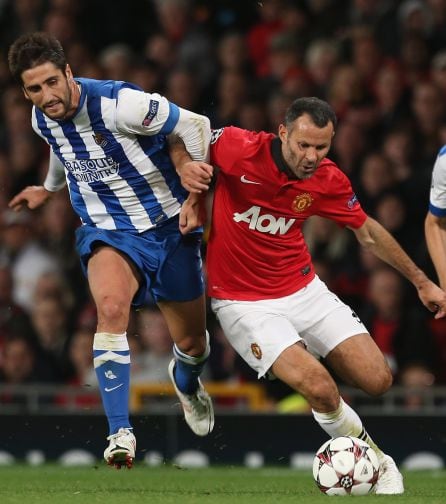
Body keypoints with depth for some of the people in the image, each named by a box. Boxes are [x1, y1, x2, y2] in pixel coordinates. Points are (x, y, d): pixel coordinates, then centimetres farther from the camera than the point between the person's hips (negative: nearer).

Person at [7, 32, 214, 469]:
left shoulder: (120, 104, -25)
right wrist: (49, 189, 40)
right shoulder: (42, 120, -4)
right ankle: (120, 433, -30)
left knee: (192, 344, 10)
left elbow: (194, 125, -14)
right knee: (111, 305, -32)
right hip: (107, 231, 2)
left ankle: (186, 381, 51)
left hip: (168, 225, -2)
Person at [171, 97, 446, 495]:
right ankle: (372, 458, 4)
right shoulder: (241, 149, -20)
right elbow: (181, 136, -3)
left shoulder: (329, 181, -7)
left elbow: (368, 232, 10)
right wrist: (186, 168, -25)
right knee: (319, 387, -24)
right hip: (243, 300, -4)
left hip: (303, 289, 4)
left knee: (377, 380, -7)